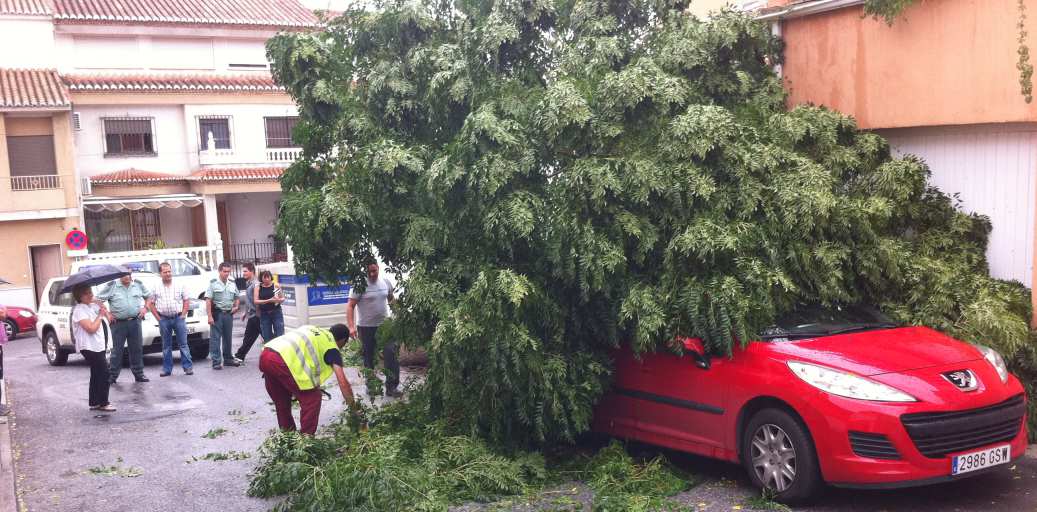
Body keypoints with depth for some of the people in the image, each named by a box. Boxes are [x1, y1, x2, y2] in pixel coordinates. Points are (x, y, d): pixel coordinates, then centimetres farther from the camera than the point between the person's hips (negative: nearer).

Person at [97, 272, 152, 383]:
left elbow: (149, 296, 20)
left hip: (135, 322, 3)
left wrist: (145, 308, 6)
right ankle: (112, 376, 7)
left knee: (137, 349, 6)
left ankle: (139, 374, 15)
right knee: (117, 350, -1)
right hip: (118, 323, -3)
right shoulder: (111, 287, -4)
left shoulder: (138, 285, 6)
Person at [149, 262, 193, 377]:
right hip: (164, 320, 1)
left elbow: (186, 301, 7)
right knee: (166, 346, 8)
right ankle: (167, 369, 13)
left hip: (178, 318, -1)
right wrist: (158, 318, 0)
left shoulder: (179, 286, 5)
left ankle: (188, 367, 2)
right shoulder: (156, 288, 5)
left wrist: (183, 315, -2)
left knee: (183, 344, -1)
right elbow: (150, 304, 8)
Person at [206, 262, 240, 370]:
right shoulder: (213, 283, -5)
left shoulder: (232, 283, 11)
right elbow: (208, 300, -10)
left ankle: (228, 359, 25)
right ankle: (216, 362, -3)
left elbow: (236, 297, 23)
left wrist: (236, 306, 2)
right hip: (217, 313, -5)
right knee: (215, 338, -5)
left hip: (229, 313, 5)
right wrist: (210, 316, -17)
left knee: (228, 337, 14)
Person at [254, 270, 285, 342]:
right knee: (267, 337, 5)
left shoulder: (276, 286, 2)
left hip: (276, 312, -1)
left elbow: (283, 298, 9)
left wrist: (278, 300, -15)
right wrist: (269, 300, -18)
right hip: (264, 314, 1)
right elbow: (255, 301, -7)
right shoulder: (258, 288, 3)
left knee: (280, 335, -6)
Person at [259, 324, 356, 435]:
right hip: (282, 362, -7)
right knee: (312, 398, 9)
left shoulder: (312, 329, 31)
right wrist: (353, 406, 16)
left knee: (281, 401, 27)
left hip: (265, 355, 8)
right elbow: (343, 383, 4)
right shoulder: (332, 348, 12)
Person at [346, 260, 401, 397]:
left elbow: (391, 299, 19)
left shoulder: (385, 282, 2)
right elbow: (350, 306, -13)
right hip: (366, 327, -3)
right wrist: (351, 326, -23)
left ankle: (391, 387, -3)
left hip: (385, 325, 3)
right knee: (369, 357, 9)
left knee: (391, 354, -8)